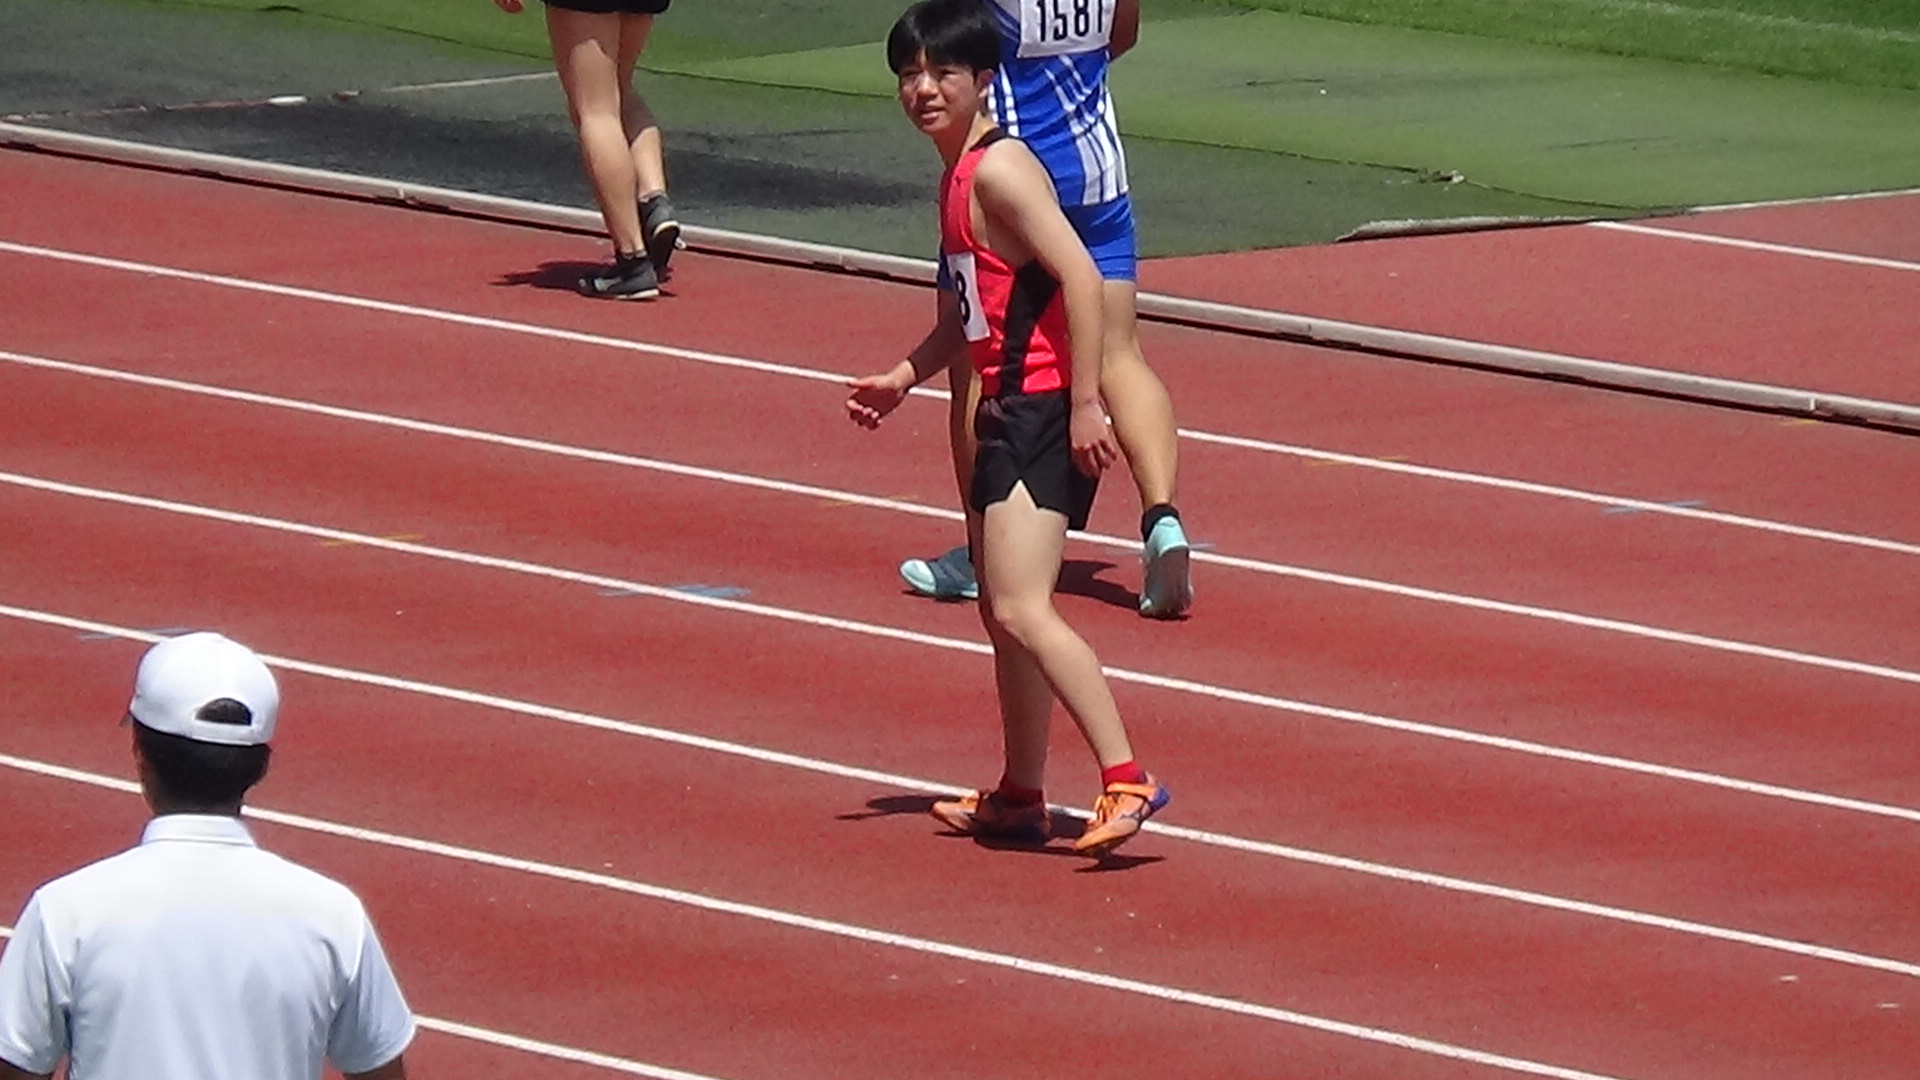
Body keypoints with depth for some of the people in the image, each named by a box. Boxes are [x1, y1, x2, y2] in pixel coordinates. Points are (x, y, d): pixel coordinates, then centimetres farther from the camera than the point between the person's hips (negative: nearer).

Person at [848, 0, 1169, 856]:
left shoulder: (999, 170, -15)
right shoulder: (957, 175, 15)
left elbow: (1080, 278, -23)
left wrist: (1084, 402, -25)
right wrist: (902, 378, 18)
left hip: (1043, 413, -10)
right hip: (1005, 410, 11)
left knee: (1022, 611, -19)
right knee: (1001, 611, 18)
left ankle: (1126, 779, -23)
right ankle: (1019, 799, 28)